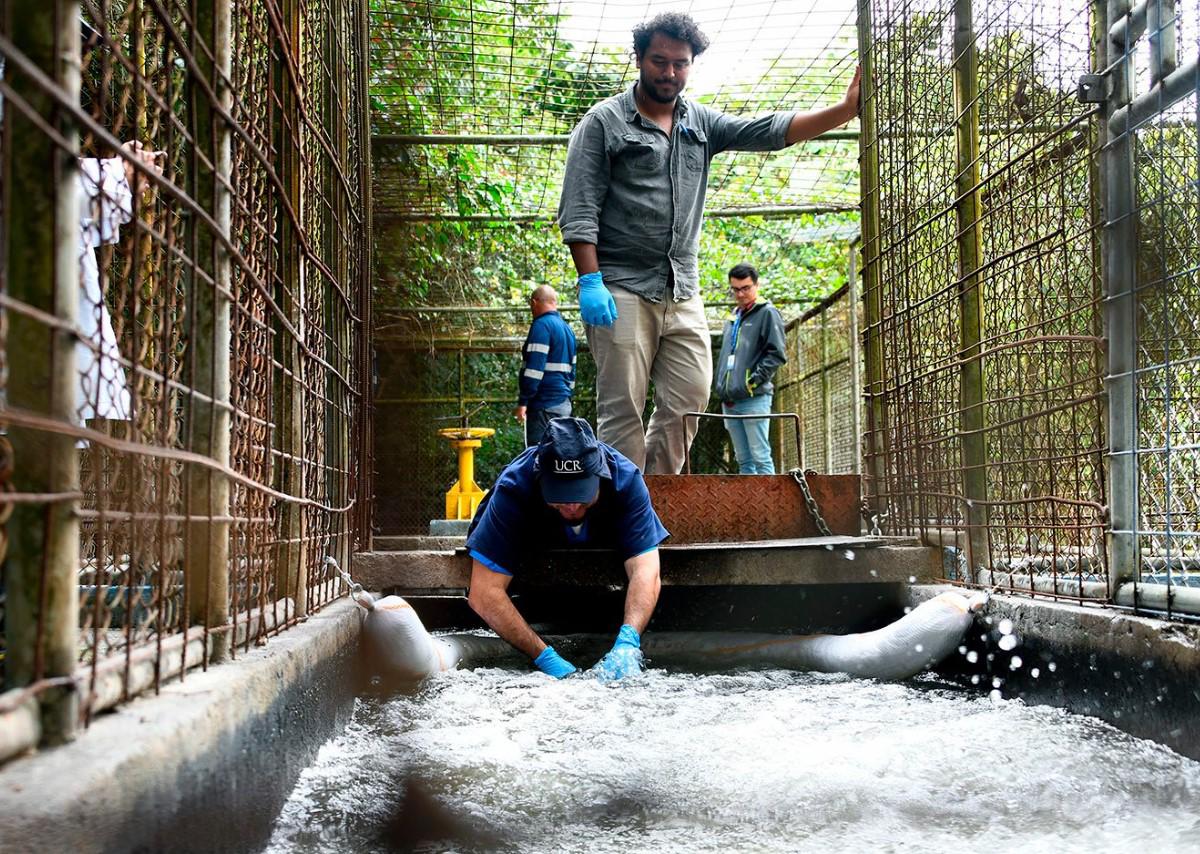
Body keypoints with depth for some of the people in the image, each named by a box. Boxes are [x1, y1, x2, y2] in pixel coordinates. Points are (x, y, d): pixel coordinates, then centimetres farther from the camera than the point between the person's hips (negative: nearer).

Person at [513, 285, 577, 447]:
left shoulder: (542, 325, -9)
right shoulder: (567, 328, 19)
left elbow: (534, 368, -17)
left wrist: (522, 402, -16)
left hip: (545, 404, -9)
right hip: (564, 403, 9)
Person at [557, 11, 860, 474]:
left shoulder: (701, 123, 16)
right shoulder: (604, 122, 1)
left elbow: (766, 131, 4)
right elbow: (578, 210, -5)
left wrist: (844, 110, -9)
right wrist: (589, 281, -16)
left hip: (683, 293, 5)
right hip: (621, 292, -5)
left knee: (688, 401, 1)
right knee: (622, 411, -5)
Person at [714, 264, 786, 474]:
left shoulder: (767, 313, -1)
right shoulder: (733, 318, 21)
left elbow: (777, 354, -9)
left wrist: (753, 381, -14)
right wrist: (720, 386, 14)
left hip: (754, 399, -7)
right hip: (729, 401, 7)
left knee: (760, 457, -9)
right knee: (743, 459, 8)